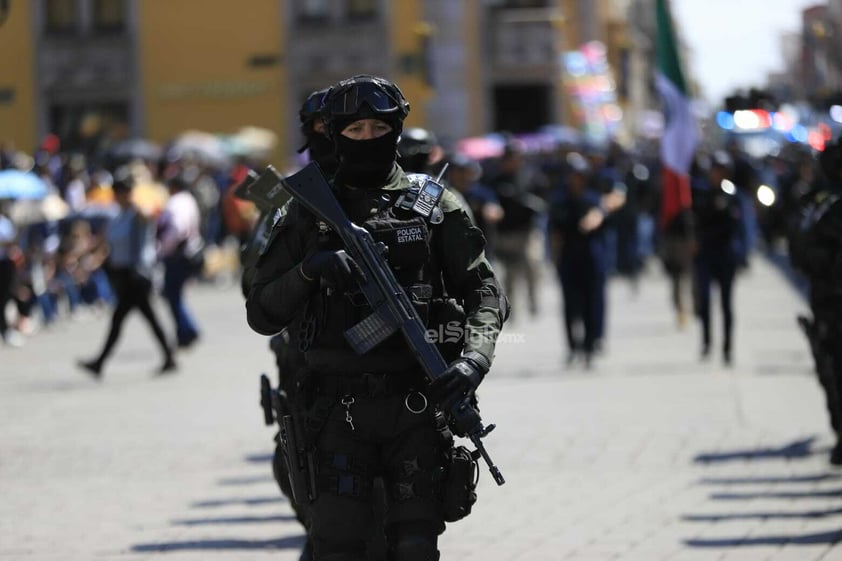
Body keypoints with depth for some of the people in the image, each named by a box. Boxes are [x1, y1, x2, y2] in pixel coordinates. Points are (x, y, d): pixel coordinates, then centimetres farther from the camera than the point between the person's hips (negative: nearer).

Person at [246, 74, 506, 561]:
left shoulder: (434, 206, 9)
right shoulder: (310, 214, 9)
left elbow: (484, 291, 6)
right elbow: (263, 315, 6)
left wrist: (475, 358, -13)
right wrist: (308, 270, -13)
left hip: (416, 408, 0)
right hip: (340, 409, 0)